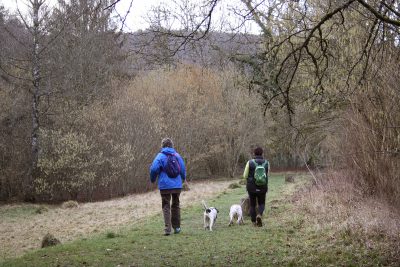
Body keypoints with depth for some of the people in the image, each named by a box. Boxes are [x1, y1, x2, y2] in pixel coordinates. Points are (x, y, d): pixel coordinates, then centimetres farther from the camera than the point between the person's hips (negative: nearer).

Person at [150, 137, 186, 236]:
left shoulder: (160, 156, -8)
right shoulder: (177, 156, 3)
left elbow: (154, 169, -14)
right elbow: (183, 169, 5)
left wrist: (153, 180, 6)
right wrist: (183, 179, 27)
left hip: (165, 186, -3)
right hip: (177, 185, 3)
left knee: (166, 207, 2)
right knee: (175, 205, 18)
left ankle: (168, 228, -9)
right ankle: (176, 227, 23)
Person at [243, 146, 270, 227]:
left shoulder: (250, 163, -9)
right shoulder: (266, 163, -3)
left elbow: (245, 176, -5)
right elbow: (267, 175, 9)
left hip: (252, 188, -1)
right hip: (263, 188, 1)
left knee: (252, 205, 16)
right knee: (261, 204, 17)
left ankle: (254, 221, 15)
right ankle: (259, 215, -12)